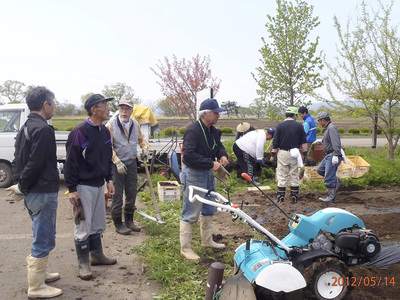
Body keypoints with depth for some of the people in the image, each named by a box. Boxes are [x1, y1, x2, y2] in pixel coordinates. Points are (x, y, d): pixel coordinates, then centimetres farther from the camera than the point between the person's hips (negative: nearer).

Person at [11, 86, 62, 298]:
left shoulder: (25, 128, 12)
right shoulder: (43, 129, -19)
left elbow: (18, 161, 14)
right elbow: (36, 163, -24)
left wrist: (21, 183, 8)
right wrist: (24, 184, -11)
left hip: (32, 192, 10)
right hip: (43, 192, -10)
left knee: (42, 237, 23)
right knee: (44, 240, 1)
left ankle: (39, 273, 36)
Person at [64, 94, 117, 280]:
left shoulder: (105, 131, 9)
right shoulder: (79, 132, -17)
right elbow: (71, 162, -17)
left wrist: (109, 180, 13)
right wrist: (72, 189, -17)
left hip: (99, 185, 8)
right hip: (83, 186, -8)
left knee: (98, 224, 18)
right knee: (83, 227, 1)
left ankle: (97, 255, 33)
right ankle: (83, 264, 14)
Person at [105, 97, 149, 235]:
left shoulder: (135, 124, 7)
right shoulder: (111, 124, -11)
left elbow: (141, 138, 24)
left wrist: (144, 148, 4)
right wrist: (117, 162, -20)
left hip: (132, 163, 6)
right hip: (117, 164, -6)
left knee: (132, 192, 12)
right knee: (117, 194, 0)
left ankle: (129, 220, 27)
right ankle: (118, 223, 14)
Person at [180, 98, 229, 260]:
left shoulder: (213, 131, 7)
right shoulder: (193, 130, -21)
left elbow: (219, 145, 21)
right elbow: (189, 155, -28)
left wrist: (223, 155, -3)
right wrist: (211, 164, -26)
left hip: (208, 174, 10)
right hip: (193, 174, -10)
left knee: (209, 209, 20)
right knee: (191, 213, -3)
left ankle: (207, 240, 38)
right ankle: (185, 248, 9)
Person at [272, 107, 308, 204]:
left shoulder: (279, 126, -2)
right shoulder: (299, 126, 2)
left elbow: (275, 143, -3)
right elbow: (304, 142, 4)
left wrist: (273, 154, 4)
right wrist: (305, 154, 10)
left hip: (282, 153, -1)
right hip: (294, 154, 1)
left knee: (282, 176, 4)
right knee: (294, 176, 9)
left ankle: (281, 197, 7)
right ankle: (294, 198, 12)